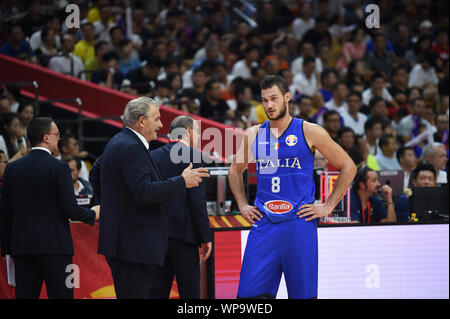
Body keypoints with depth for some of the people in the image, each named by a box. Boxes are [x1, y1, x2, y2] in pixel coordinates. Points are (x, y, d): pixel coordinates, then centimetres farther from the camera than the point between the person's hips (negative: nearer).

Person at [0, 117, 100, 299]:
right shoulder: (59, 168, -9)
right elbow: (70, 209, -11)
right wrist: (93, 214, 8)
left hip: (22, 248, 5)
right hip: (55, 246, -5)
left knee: (25, 295, 4)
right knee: (61, 295, -1)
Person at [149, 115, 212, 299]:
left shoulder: (154, 156, 11)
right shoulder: (193, 157, -6)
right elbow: (198, 200, -11)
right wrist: (205, 238, -7)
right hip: (183, 232, -6)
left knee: (157, 291, 6)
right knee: (189, 292, 0)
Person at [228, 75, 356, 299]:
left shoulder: (309, 132, -1)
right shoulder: (253, 135, 8)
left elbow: (348, 167, 4)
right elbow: (235, 171, 26)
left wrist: (328, 207, -1)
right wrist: (242, 205, 13)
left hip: (299, 224, -3)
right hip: (263, 224, 3)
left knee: (304, 294, 1)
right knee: (250, 293, -4)